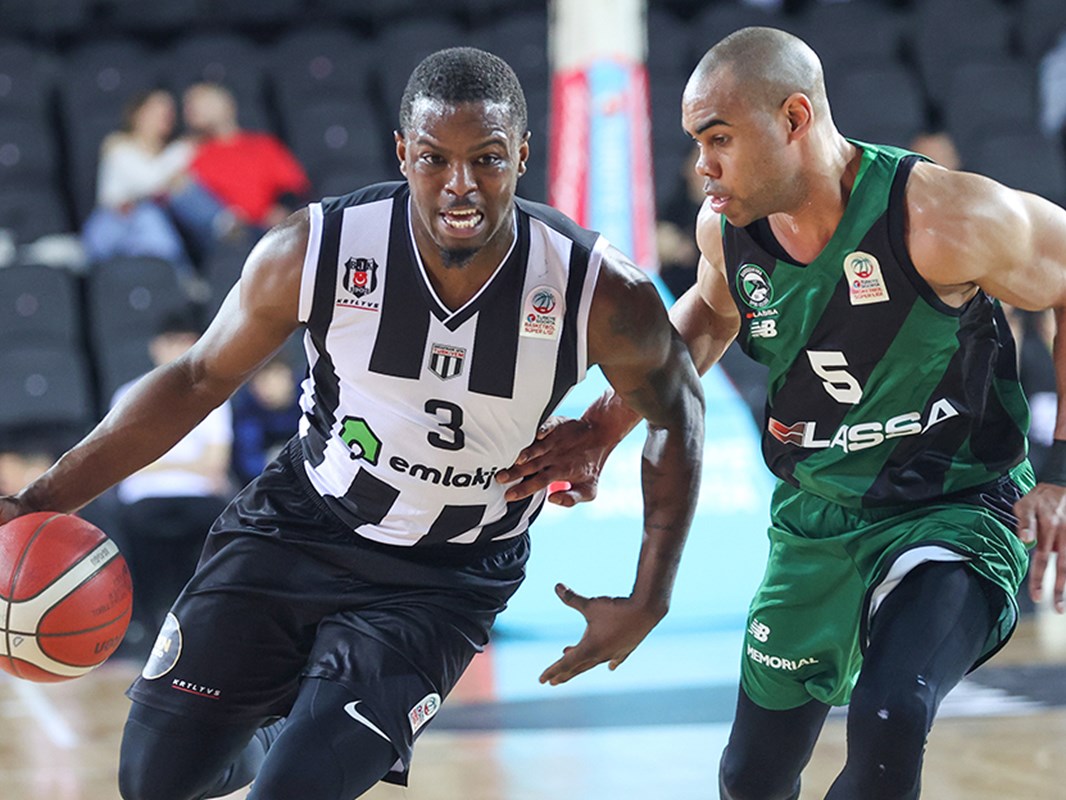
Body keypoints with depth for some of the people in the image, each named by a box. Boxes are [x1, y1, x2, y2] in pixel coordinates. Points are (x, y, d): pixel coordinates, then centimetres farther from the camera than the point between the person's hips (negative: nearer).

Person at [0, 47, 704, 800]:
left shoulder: (601, 295, -21)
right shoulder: (314, 251, -19)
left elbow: (676, 411, -1)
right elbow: (199, 379, -4)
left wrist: (649, 601, -5)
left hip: (444, 582, -2)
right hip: (295, 525, 2)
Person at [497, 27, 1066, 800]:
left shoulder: (940, 219, -26)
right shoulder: (726, 229, -6)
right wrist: (604, 427, 10)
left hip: (954, 511, -6)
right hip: (815, 521, 6)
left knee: (888, 721, -32)